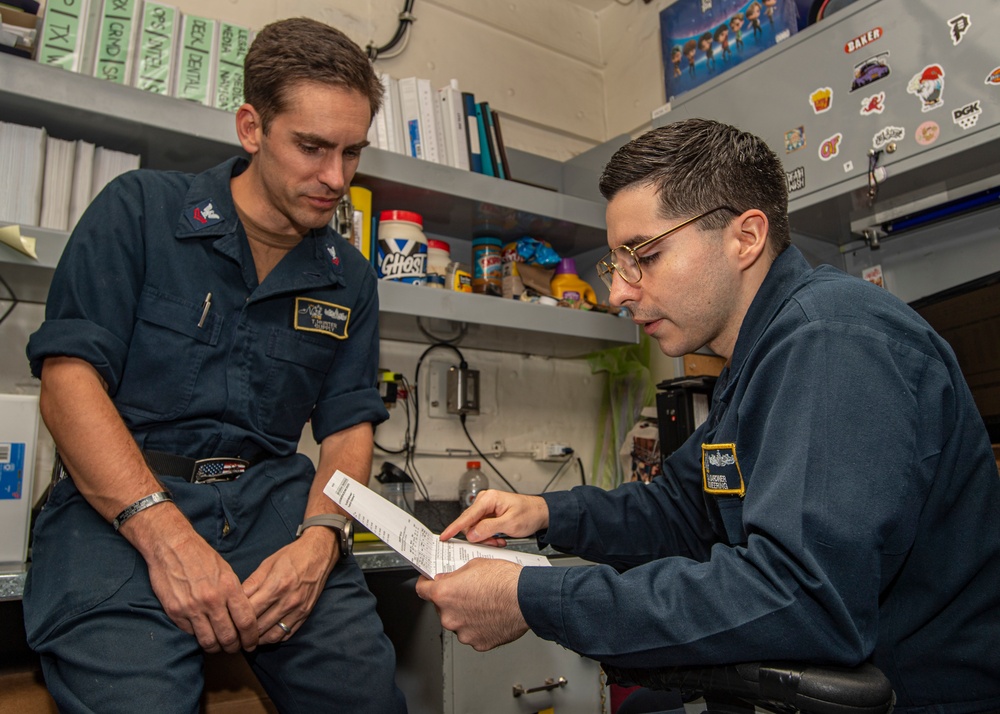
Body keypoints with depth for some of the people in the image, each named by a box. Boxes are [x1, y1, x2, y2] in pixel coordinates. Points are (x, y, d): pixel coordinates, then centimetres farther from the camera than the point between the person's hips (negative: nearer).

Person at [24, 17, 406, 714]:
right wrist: (165, 533, -19)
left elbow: (348, 427, 10)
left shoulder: (350, 278, 12)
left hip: (273, 498, 3)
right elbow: (68, 378, -7)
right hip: (121, 501, -2)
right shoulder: (141, 210, 2)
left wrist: (319, 538, -11)